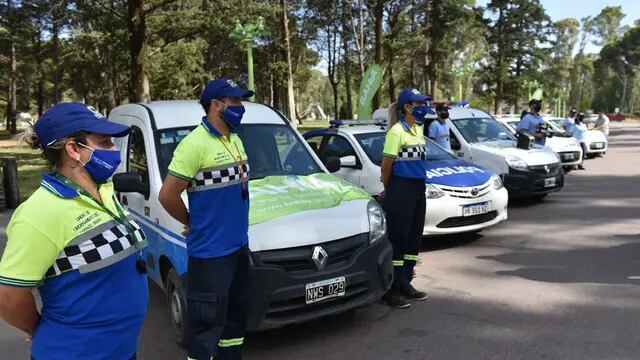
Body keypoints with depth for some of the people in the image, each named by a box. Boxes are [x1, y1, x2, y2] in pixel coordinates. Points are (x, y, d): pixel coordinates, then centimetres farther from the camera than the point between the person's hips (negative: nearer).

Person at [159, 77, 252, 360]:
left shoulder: (235, 140, 8)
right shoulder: (195, 144, -19)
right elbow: (167, 196, -18)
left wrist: (237, 226, 12)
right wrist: (192, 223, -4)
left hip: (239, 245, 9)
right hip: (209, 251, -8)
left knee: (237, 312, 22)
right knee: (207, 320, 2)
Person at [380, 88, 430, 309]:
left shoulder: (418, 130, 14)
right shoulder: (396, 131, -12)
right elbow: (386, 166, -11)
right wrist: (388, 190, 2)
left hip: (418, 189, 8)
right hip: (401, 191, -8)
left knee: (413, 239, 13)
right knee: (397, 240, -4)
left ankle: (405, 284, 26)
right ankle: (391, 290, 5)